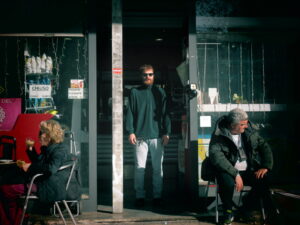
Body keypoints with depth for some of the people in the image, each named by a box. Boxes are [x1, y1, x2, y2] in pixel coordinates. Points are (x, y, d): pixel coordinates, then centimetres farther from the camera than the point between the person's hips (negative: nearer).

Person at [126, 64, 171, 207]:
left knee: (157, 168, 4)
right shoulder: (135, 92, 8)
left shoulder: (160, 92, 10)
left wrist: (166, 133, 0)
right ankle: (139, 197, 8)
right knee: (139, 168, 0)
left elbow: (165, 114, 8)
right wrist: (131, 132, -5)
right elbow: (130, 113, 4)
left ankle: (157, 196, 13)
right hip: (140, 136, -1)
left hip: (157, 136, 1)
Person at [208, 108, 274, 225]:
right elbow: (216, 157, -26)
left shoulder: (250, 131, 2)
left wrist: (265, 167, -9)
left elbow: (264, 147, 8)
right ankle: (228, 211, -5)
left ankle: (246, 208, 4)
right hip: (228, 171, -4)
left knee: (264, 181, -23)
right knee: (228, 182, -36)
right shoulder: (219, 136, -13)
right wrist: (235, 174, -33)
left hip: (248, 171, 4)